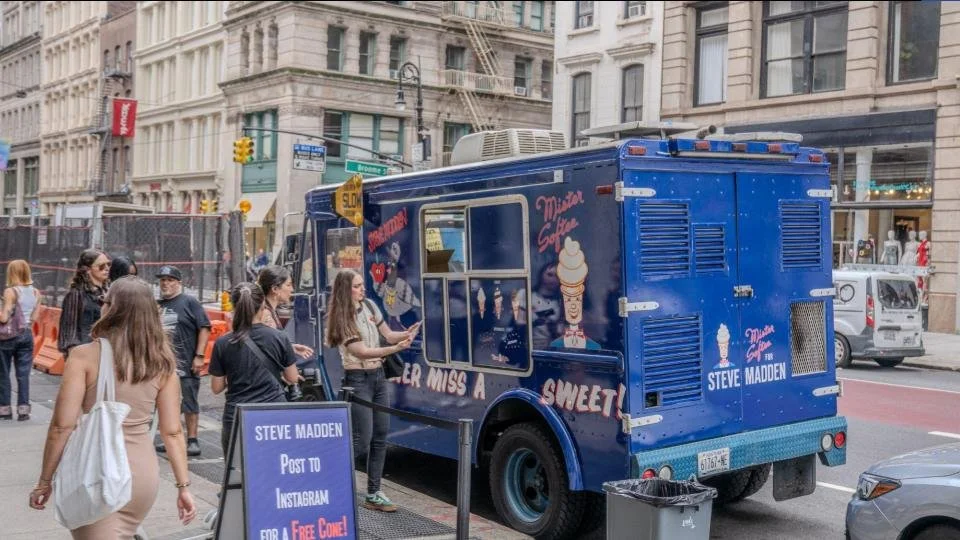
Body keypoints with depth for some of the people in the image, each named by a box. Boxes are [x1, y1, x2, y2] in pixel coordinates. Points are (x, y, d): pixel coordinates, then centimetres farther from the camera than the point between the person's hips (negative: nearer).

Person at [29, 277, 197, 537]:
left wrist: (45, 481, -2)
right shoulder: (162, 362, 0)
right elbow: (172, 431, 0)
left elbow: (63, 426, -12)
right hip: (144, 473, 5)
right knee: (119, 534, 27)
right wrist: (183, 486, 5)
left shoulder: (85, 356, -11)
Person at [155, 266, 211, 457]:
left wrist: (199, 356, -13)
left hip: (186, 365, -6)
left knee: (190, 404, 0)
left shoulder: (189, 302, -3)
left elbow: (204, 328, -7)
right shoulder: (157, 305, 13)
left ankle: (192, 441, 6)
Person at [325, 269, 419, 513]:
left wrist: (405, 334, -10)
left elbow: (388, 335, 12)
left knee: (380, 437, 7)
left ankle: (373, 495, 14)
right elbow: (362, 351, -20)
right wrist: (396, 349, -29)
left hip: (378, 376, 7)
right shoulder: (342, 318, -13)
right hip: (358, 380, -7)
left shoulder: (369, 306, 6)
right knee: (362, 441, -11)